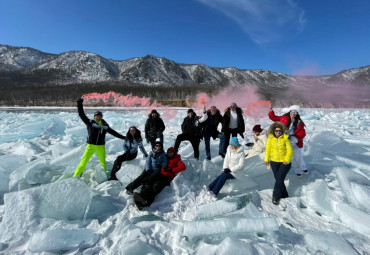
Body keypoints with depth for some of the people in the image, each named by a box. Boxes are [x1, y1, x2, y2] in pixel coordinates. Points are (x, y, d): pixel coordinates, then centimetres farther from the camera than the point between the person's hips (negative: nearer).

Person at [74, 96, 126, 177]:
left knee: (103, 162, 9)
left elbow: (113, 132, 15)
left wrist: (123, 137, 15)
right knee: (84, 161, -6)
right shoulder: (90, 122, 0)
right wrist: (79, 103, -10)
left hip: (101, 147, 3)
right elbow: (81, 114, -4)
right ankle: (75, 177, 2)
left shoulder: (105, 125, 8)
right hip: (91, 145, -3)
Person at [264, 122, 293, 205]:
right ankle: (284, 194, 28)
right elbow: (268, 149, 3)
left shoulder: (285, 139, -5)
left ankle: (276, 197, 8)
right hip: (274, 162, 3)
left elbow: (290, 150, -6)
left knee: (279, 179, -6)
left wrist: (287, 160, -16)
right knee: (277, 179, 8)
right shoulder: (270, 138, 0)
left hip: (285, 162, -2)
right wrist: (266, 160, -1)